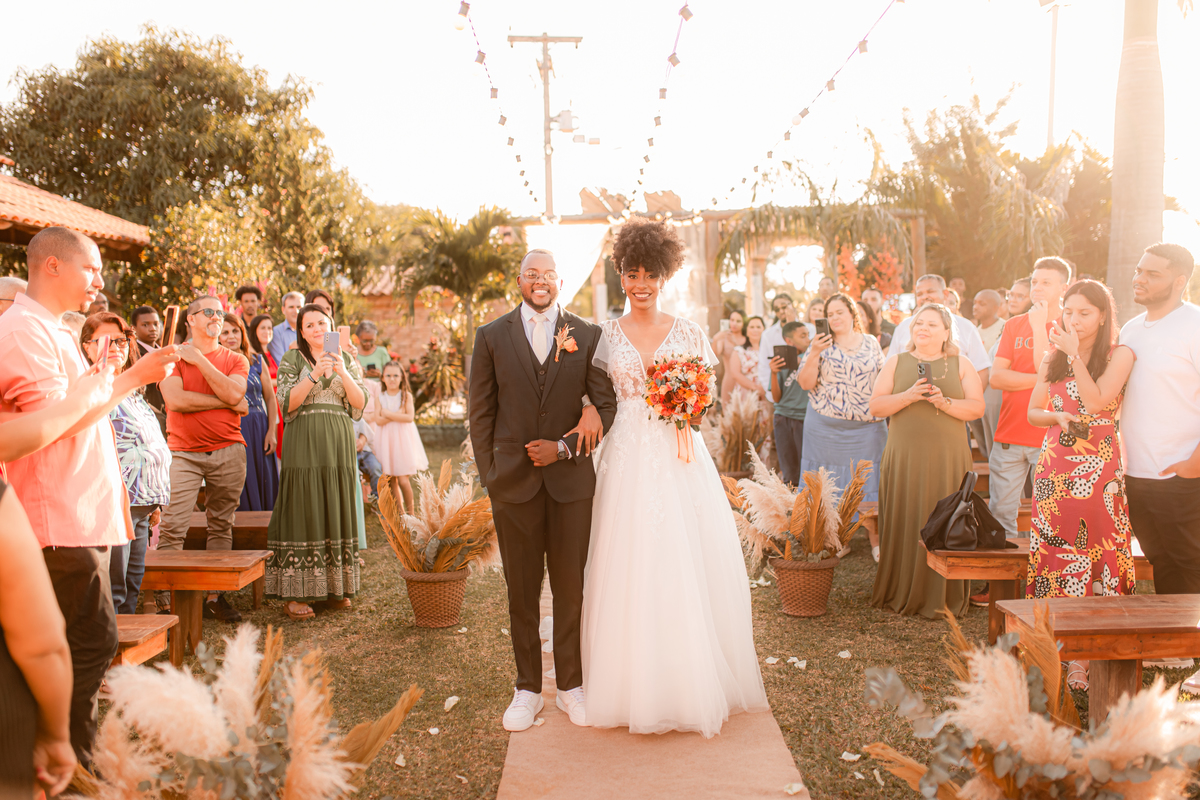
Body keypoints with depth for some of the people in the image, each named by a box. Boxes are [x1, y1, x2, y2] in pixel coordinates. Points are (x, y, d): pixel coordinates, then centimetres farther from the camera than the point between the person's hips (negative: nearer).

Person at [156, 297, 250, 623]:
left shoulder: (235, 360, 12)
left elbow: (233, 393, -8)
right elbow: (175, 400, -10)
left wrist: (199, 360, -6)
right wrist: (229, 403, -8)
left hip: (228, 451, 2)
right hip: (183, 452, -2)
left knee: (221, 526, 6)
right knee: (171, 528, -10)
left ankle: (214, 595, 14)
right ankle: (165, 598, -3)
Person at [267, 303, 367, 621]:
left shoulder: (347, 360, 14)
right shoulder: (292, 359, 6)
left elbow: (360, 403, 3)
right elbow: (287, 404, -6)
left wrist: (342, 373, -12)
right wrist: (315, 375, -16)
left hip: (339, 442, 3)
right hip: (303, 442, -3)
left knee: (337, 511, 4)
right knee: (303, 509, -6)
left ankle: (334, 589, 13)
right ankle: (295, 594, -2)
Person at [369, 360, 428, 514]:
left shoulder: (406, 395, 0)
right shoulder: (379, 396, 3)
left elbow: (410, 417, -14)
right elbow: (378, 420, -8)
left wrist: (388, 414, -11)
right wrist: (398, 415, -14)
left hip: (403, 439, -2)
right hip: (386, 439, 2)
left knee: (403, 480, -6)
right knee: (390, 480, 3)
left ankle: (410, 512, 11)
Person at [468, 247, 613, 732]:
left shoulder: (588, 337, 4)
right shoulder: (492, 337, 6)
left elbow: (608, 404, 2)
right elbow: (481, 414, 6)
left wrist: (564, 448, -10)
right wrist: (489, 476, 1)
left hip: (570, 479, 0)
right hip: (514, 483, 0)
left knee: (571, 588, 7)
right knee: (521, 592, 8)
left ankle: (571, 685, 22)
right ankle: (527, 688, 21)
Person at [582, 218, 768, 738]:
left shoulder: (688, 333, 7)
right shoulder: (607, 335, 7)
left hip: (680, 459, 0)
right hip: (628, 458, 0)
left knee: (686, 566, 1)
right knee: (629, 569, 0)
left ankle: (693, 686, 16)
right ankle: (636, 685, 14)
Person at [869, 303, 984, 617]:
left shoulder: (961, 365, 11)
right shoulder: (896, 363, 11)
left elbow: (977, 407, 1)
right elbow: (876, 406, 2)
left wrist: (944, 402, -15)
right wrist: (909, 396, -14)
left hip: (947, 458, 0)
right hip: (904, 457, 0)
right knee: (904, 524, -1)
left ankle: (942, 599, 7)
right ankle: (901, 594, 9)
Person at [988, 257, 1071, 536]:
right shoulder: (1014, 325, 13)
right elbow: (996, 377, 2)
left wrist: (1039, 326, -11)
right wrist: (1040, 379, -9)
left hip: (1050, 438, -3)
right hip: (1008, 435, 4)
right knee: (1000, 512, 4)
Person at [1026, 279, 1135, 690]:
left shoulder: (1119, 355, 0)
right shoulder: (1053, 358, 12)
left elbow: (1097, 402, -15)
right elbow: (1033, 412, 14)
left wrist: (1075, 353, -15)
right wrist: (1058, 417, -6)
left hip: (1099, 470, -3)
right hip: (1055, 467, 4)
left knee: (1096, 556, -1)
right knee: (1054, 554, 3)